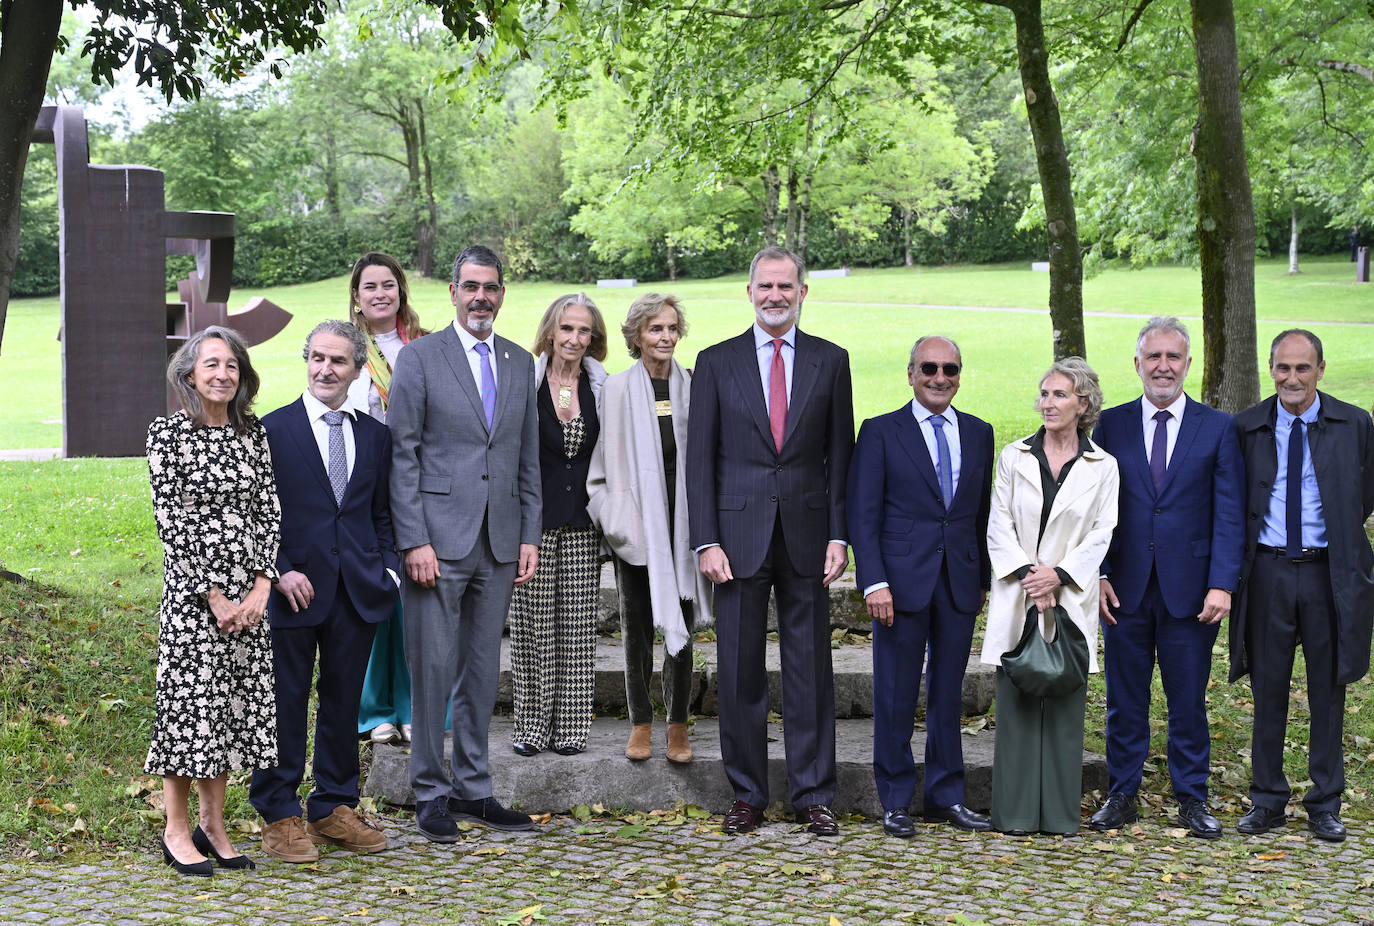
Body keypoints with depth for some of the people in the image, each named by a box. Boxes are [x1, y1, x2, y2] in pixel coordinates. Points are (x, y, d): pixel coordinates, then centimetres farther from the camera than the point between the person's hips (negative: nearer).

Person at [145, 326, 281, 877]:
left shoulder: (252, 433, 9)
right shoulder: (168, 432, -5)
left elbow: (269, 510, 6)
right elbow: (170, 520, -10)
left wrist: (261, 586, -6)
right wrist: (212, 595, -13)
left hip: (250, 593, 5)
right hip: (193, 592, -5)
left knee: (236, 703, 8)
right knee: (191, 699, -2)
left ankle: (214, 825, 18)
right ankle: (177, 831, 9)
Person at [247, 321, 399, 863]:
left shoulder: (375, 436, 12)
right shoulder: (272, 430, -2)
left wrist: (387, 569, 3)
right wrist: (278, 573, -12)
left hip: (357, 591, 4)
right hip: (294, 588, -4)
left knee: (344, 699, 12)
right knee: (285, 703, 1)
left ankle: (334, 808, 23)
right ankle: (279, 815, 11)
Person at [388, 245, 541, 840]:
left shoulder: (520, 364, 12)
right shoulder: (419, 358, -2)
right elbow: (401, 456, -6)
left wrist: (529, 537, 8)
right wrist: (414, 541, -12)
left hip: (499, 545, 5)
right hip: (437, 541, -5)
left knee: (483, 669, 10)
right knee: (432, 668, -2)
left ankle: (472, 787, 20)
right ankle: (430, 793, 9)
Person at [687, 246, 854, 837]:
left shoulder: (830, 361, 7)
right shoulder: (717, 362, 5)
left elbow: (840, 455, 7)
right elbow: (700, 458, 2)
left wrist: (839, 535, -1)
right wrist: (706, 541, -6)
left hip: (807, 535, 0)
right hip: (739, 536, 0)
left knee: (810, 668, 4)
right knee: (740, 670, 4)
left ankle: (813, 796, 12)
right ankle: (747, 796, 14)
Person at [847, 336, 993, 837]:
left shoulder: (979, 434, 11)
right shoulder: (881, 432, -1)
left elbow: (982, 512, 14)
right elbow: (862, 514, -5)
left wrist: (984, 579, 11)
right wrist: (874, 582, -13)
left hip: (959, 584, 3)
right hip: (902, 580, -3)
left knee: (949, 692, 10)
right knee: (896, 695, 2)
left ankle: (945, 795, 19)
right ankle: (896, 801, 11)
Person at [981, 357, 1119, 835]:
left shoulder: (1102, 466, 5)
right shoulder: (1013, 457, 7)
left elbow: (1102, 535, 0)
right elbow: (999, 526, 3)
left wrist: (1058, 574, -12)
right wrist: (1027, 574, -10)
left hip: (1071, 600, 0)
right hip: (1016, 601, 1)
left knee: (1064, 705, 1)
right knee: (1016, 704, 0)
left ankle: (1060, 814, 8)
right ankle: (1015, 814, 5)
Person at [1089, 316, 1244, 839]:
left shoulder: (1218, 429, 3)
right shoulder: (1111, 425, 6)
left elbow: (1229, 515, -1)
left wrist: (1222, 584, -9)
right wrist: (1097, 575, -4)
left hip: (1190, 589, -1)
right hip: (1125, 588, 1)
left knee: (1189, 700, 6)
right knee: (1124, 698, 8)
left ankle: (1191, 799, 17)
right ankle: (1121, 795, 19)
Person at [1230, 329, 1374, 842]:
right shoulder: (1245, 428, 2)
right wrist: (1239, 559, 3)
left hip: (1329, 573, 0)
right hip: (1267, 572, 1)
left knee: (1328, 692, 7)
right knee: (1268, 689, 8)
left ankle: (1325, 805, 17)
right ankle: (1267, 800, 19)